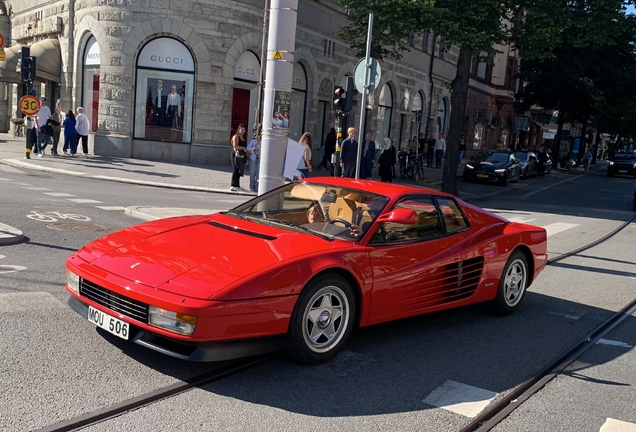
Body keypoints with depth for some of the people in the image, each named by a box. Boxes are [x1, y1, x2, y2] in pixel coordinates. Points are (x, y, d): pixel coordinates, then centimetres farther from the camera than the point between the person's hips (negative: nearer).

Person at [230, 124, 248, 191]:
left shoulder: (243, 137, 20)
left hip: (241, 156, 9)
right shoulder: (236, 136, -7)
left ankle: (237, 186, 16)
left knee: (239, 171, 10)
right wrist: (243, 148, -13)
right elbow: (235, 145, -19)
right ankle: (233, 186, -9)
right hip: (236, 155, -9)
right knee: (236, 170, -10)